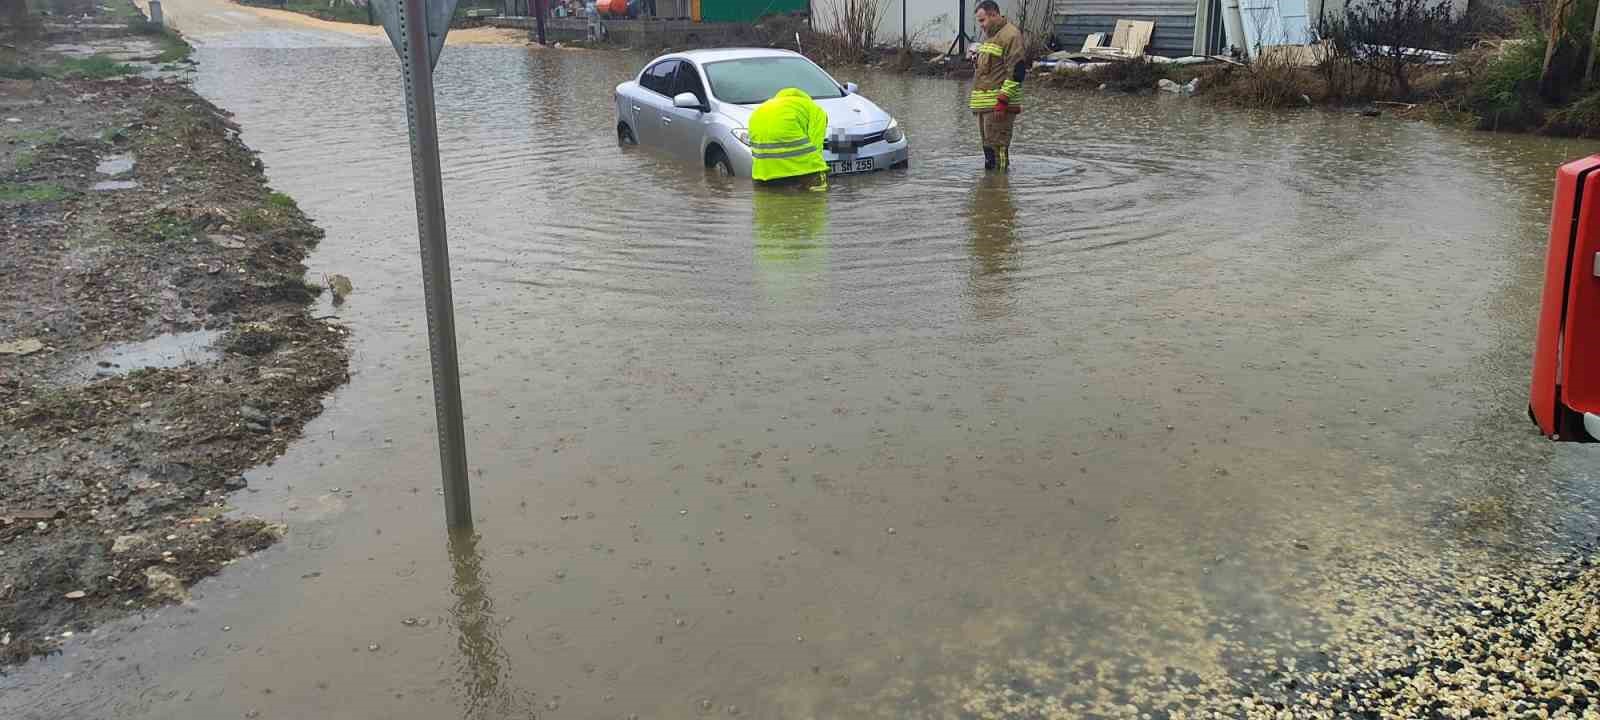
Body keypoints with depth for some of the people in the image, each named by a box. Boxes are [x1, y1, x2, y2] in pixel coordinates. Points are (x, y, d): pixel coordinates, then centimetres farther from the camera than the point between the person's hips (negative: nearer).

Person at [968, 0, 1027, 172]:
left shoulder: (1011, 36, -11)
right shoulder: (989, 36, 21)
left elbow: (1016, 72, -18)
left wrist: (1002, 101, -23)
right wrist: (976, 100, 23)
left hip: (999, 105, -10)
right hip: (984, 104, 10)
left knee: (997, 145, -11)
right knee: (988, 145, 15)